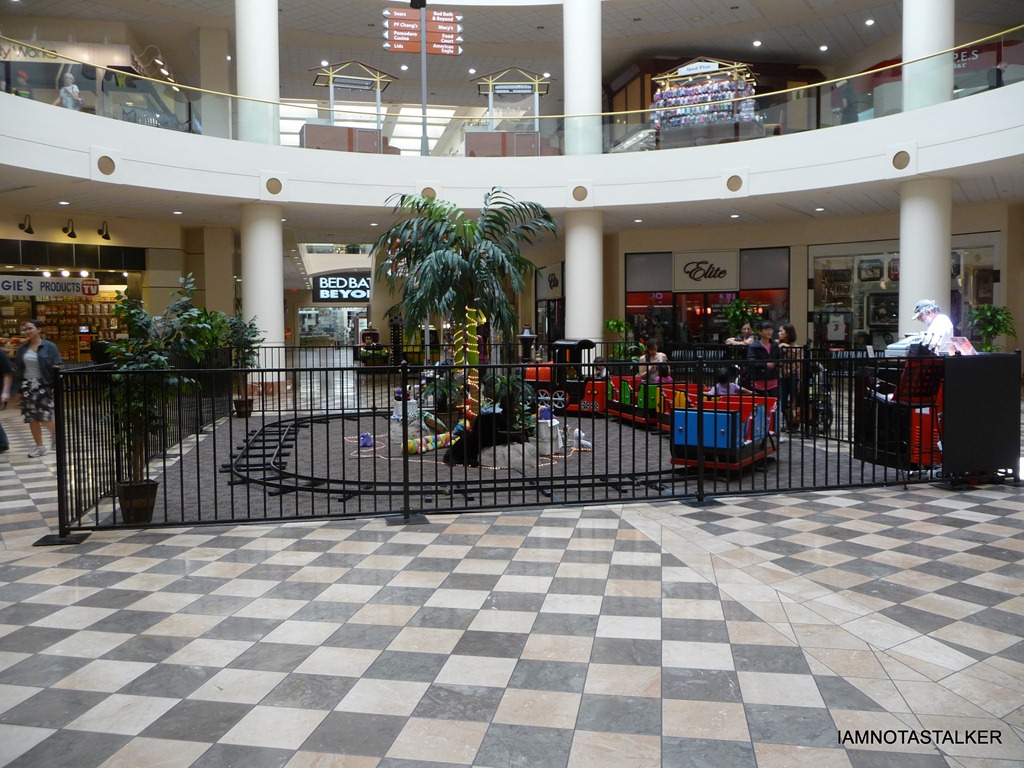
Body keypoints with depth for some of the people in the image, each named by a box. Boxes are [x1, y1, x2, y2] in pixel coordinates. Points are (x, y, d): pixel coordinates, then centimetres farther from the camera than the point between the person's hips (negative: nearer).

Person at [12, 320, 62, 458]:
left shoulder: (49, 347, -4)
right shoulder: (23, 348, 9)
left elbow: (56, 368, -7)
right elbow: (17, 368, 11)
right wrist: (18, 387, 5)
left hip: (43, 385, -5)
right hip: (27, 386, 5)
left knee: (44, 417, -7)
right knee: (31, 418, 5)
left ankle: (54, 434, 22)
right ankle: (39, 447, 13)